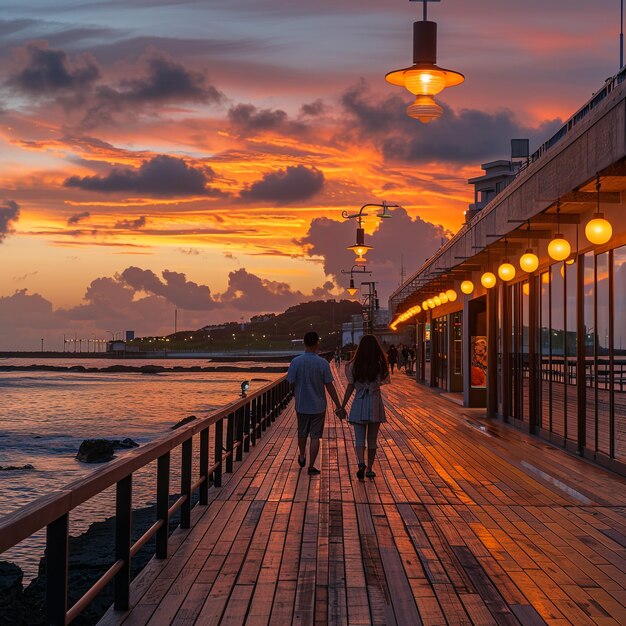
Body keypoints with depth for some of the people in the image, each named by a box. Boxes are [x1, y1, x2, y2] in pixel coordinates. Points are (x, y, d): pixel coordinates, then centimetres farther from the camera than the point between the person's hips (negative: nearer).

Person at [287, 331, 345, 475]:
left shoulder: (296, 362, -11)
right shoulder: (323, 363, -14)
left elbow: (291, 383, -7)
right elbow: (329, 387, -11)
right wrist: (339, 406, -3)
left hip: (301, 405, 2)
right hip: (318, 406, -2)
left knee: (302, 433, 22)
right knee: (315, 436, 6)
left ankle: (302, 458, 40)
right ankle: (311, 466, 7)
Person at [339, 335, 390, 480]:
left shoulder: (354, 366, -4)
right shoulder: (380, 365, -4)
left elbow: (350, 387, -3)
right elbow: (383, 382, 5)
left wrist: (342, 406, 3)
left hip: (359, 404, -1)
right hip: (375, 403, 1)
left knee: (359, 438, 2)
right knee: (372, 439, 12)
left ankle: (361, 463, -22)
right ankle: (369, 469, 17)